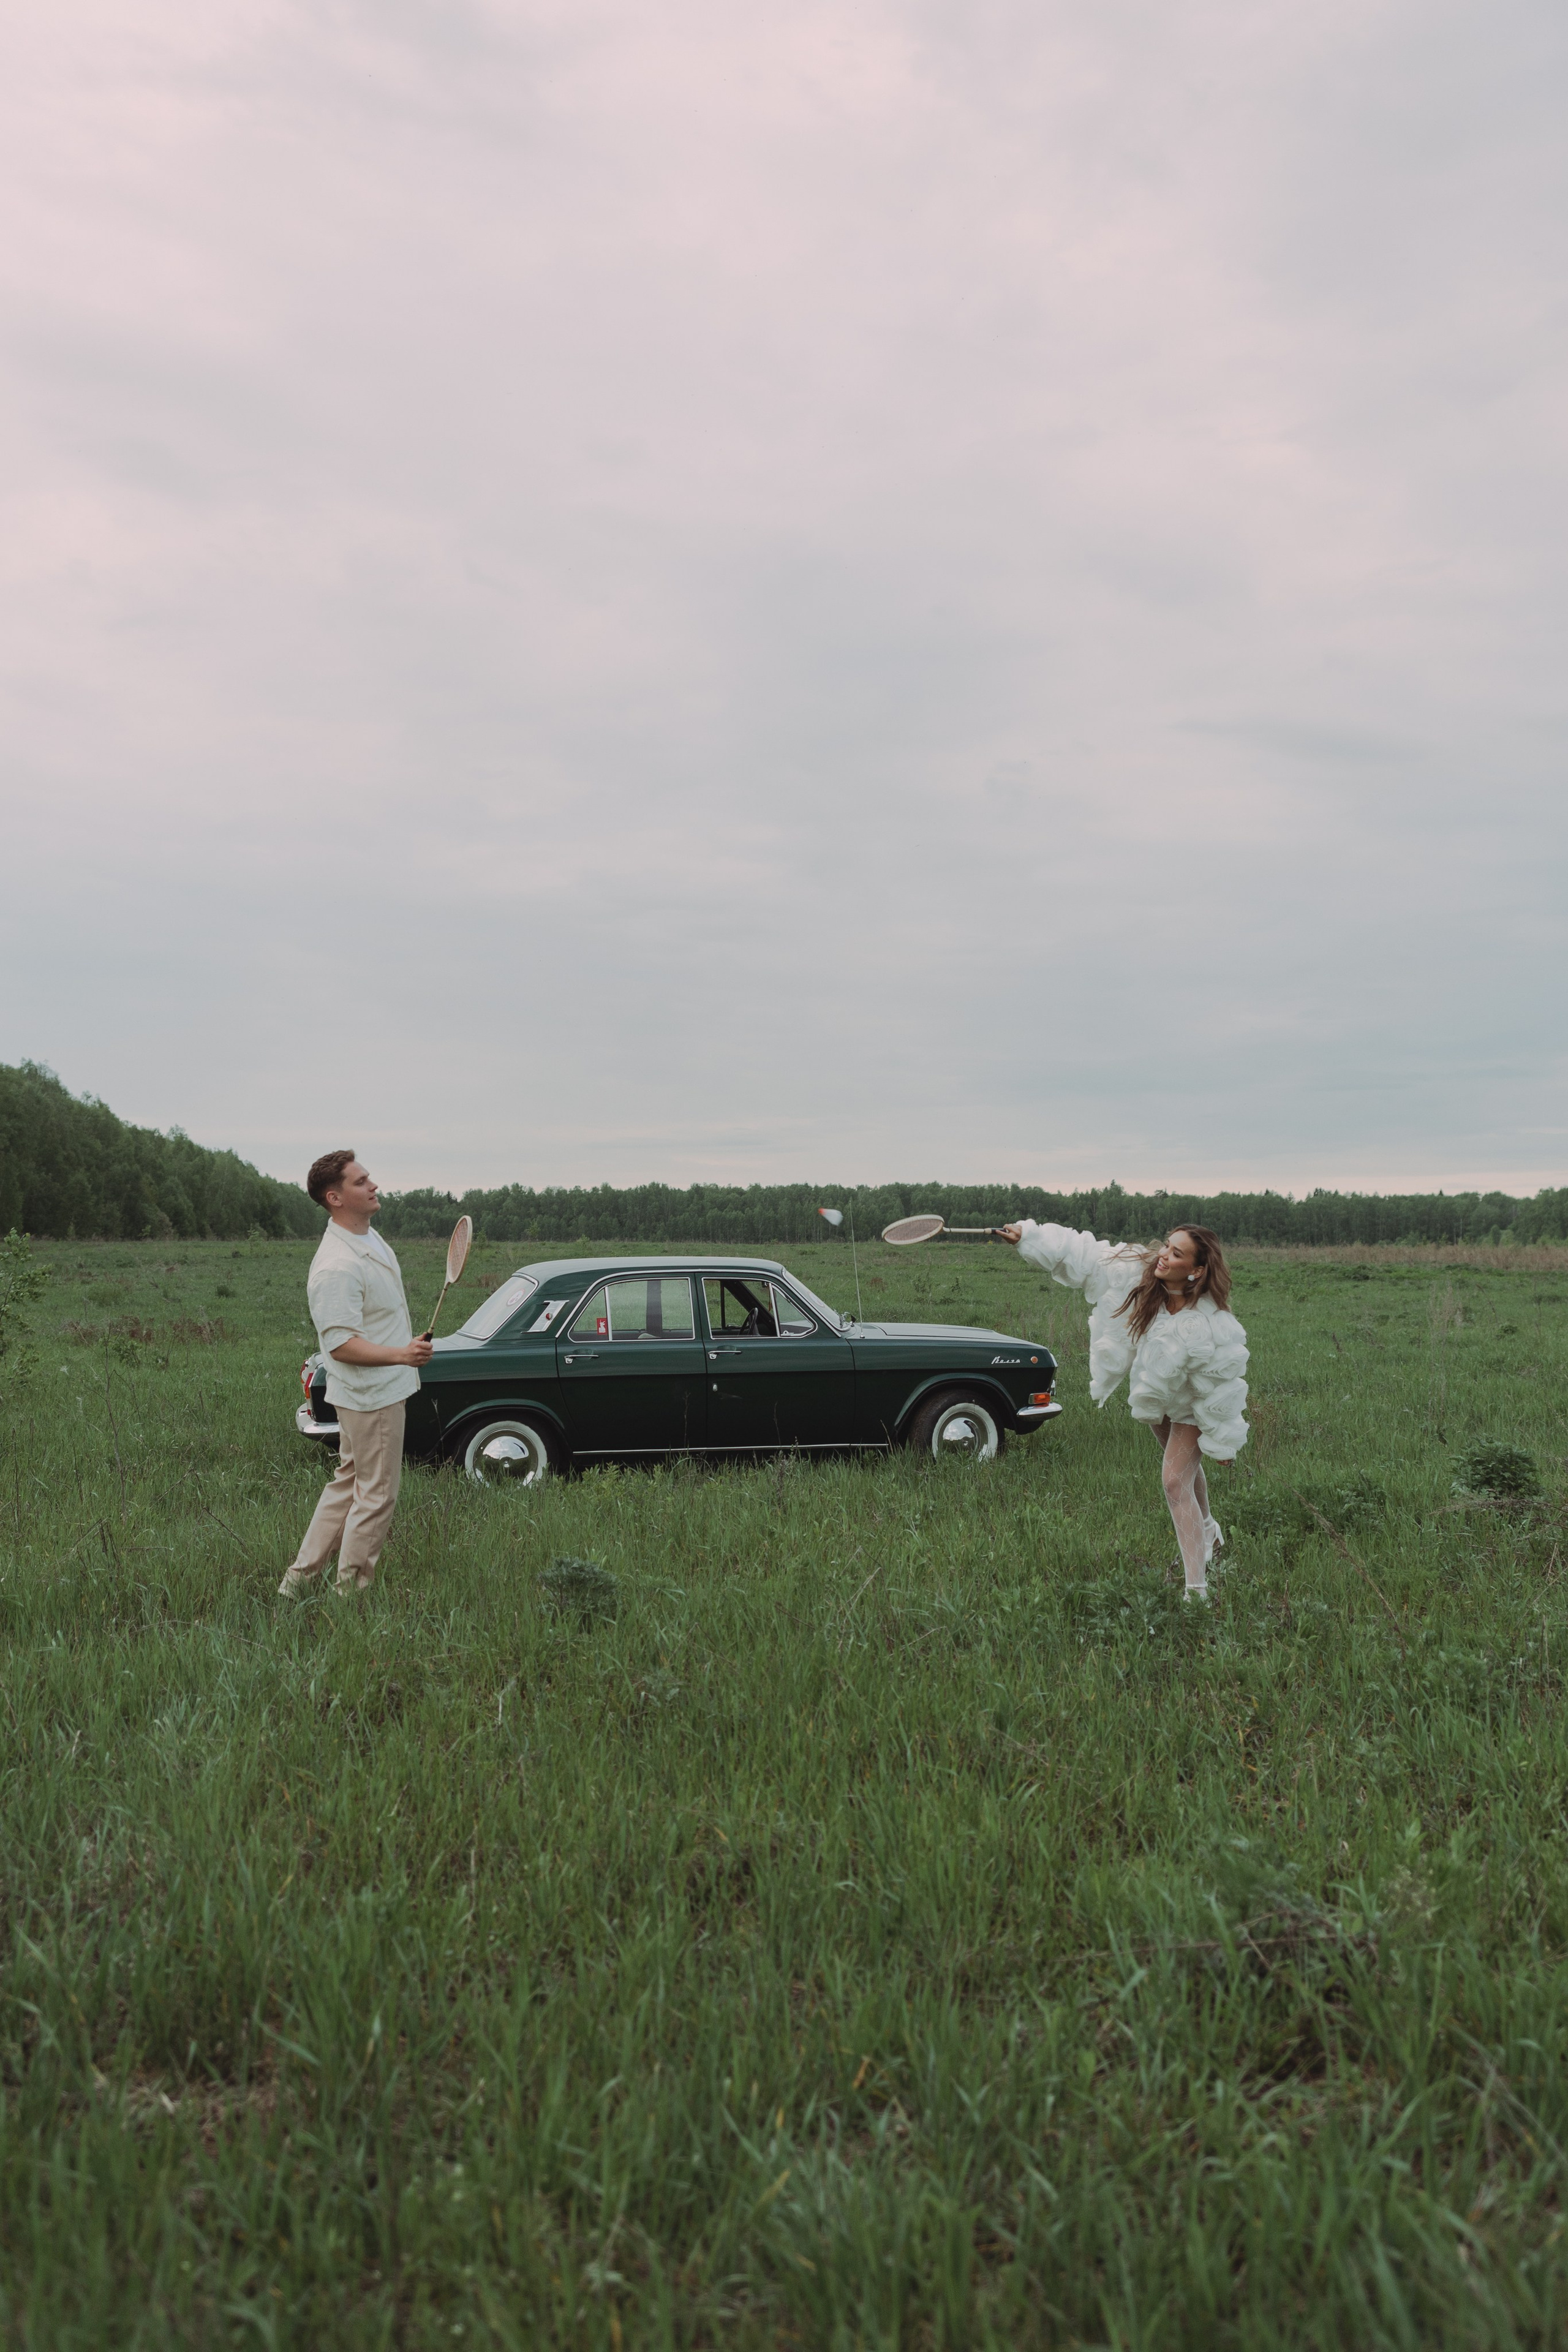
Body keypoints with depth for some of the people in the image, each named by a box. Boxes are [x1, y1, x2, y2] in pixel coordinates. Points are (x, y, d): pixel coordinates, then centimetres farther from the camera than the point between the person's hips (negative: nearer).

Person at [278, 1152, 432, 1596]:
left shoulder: (370, 1238, 7)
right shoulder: (336, 1267, -26)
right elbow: (340, 1344, -28)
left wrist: (409, 1350, 25)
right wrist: (400, 1354, -39)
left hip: (383, 1389, 10)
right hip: (372, 1396, -10)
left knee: (348, 1484, 18)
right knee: (377, 1496, 0)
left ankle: (298, 1580, 27)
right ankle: (349, 1594, 13)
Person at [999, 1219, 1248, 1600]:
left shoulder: (1211, 1326, -39)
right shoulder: (1135, 1275, -27)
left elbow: (1220, 1390, -28)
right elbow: (1080, 1255, -19)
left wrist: (1222, 1443, -18)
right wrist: (1027, 1237, -22)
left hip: (1192, 1407, -6)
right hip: (1154, 1396, 6)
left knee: (1176, 1484, -14)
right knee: (1186, 1469, 28)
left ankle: (1197, 1590, -10)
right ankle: (1208, 1531, 56)